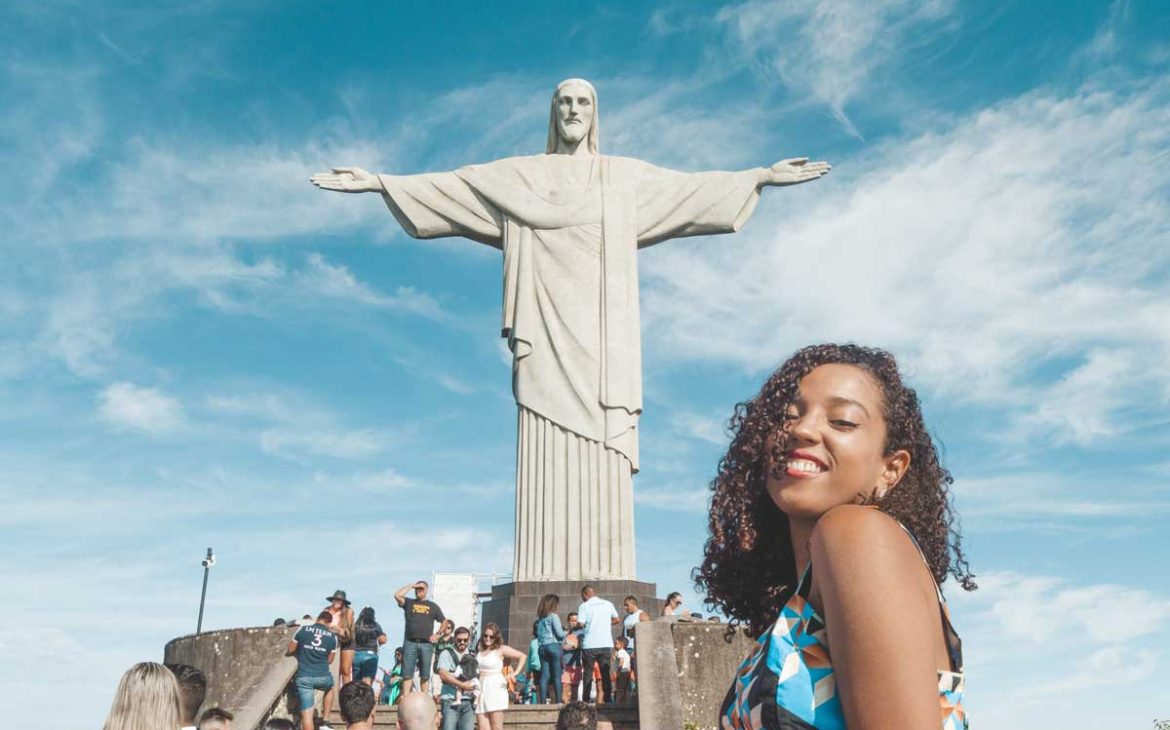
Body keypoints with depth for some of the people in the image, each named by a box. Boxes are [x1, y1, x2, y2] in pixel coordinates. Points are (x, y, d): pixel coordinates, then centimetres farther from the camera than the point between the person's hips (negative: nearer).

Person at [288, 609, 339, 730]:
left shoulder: (303, 629, 1)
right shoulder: (333, 636, 4)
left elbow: (290, 650, 10)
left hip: (303, 677, -1)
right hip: (322, 677, 1)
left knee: (307, 712, 0)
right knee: (330, 689, 35)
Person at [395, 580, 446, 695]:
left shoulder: (433, 606, 15)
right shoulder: (409, 603, 14)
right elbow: (397, 596, -5)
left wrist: (437, 635, 4)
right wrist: (411, 585, 2)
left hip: (426, 644, 0)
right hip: (410, 643, 0)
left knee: (425, 675, 2)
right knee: (407, 674, -4)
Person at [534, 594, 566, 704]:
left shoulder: (539, 619, 14)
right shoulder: (553, 616, -6)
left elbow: (538, 634, 14)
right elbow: (559, 633, -10)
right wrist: (566, 633, 12)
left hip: (542, 648, 6)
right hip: (554, 646, -6)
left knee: (544, 676, 4)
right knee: (557, 676, -2)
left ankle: (542, 701, 1)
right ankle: (558, 701, -5)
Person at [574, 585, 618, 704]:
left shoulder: (584, 606, -3)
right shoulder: (608, 604, 9)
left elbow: (581, 624, -12)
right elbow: (616, 620, 13)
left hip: (590, 645, -3)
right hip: (606, 644, 3)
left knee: (588, 675, 6)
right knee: (606, 674, 8)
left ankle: (585, 701, 4)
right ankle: (608, 700, 3)